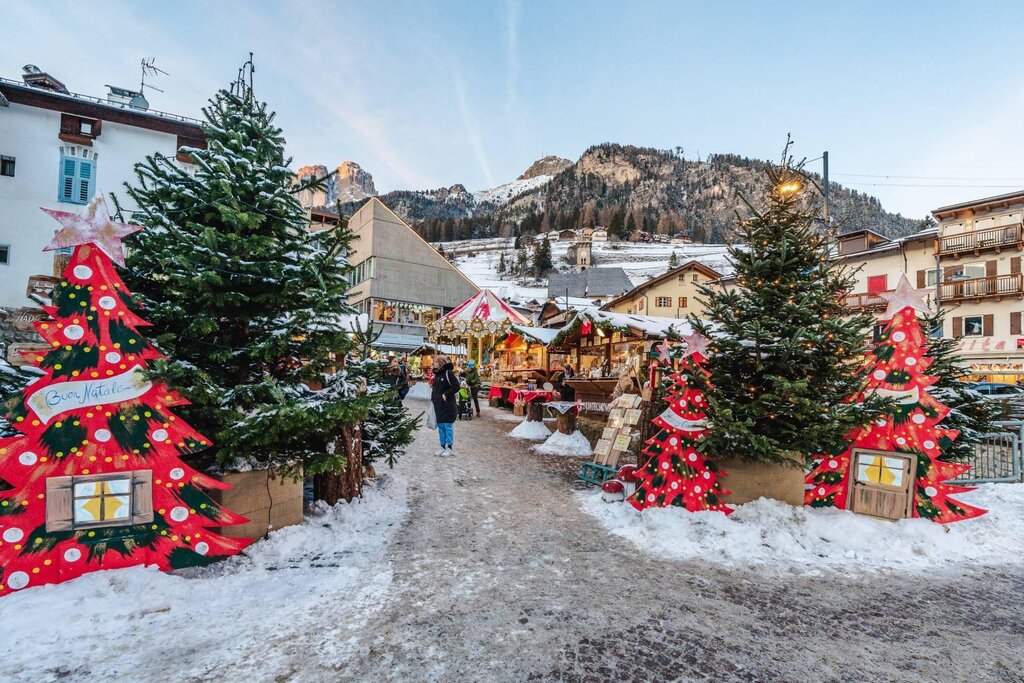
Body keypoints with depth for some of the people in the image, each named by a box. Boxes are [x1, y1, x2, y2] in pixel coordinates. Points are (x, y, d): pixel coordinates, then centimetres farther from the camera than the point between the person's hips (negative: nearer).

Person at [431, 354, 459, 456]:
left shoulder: (449, 373, -13)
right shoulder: (436, 374, 11)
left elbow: (456, 387, -17)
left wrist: (446, 395, -18)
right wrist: (433, 398, 9)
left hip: (448, 405, -7)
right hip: (438, 405, 8)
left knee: (448, 426, 1)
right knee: (440, 426, 12)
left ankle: (450, 448, 10)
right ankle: (442, 446, 22)